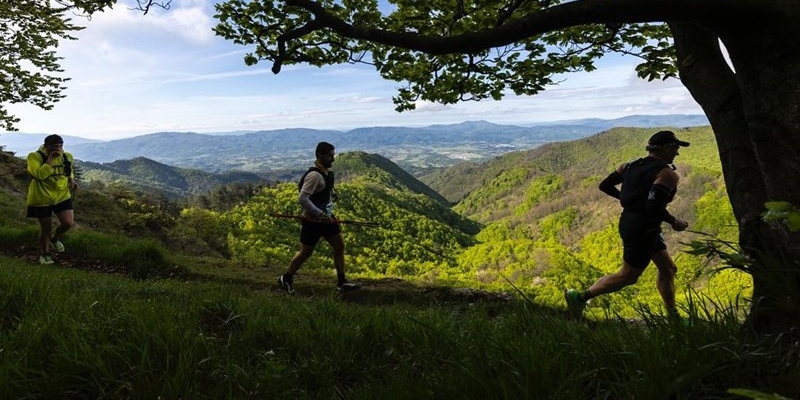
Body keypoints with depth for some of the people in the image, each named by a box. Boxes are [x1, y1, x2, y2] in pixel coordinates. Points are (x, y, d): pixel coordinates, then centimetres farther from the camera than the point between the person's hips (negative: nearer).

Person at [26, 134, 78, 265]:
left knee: (68, 223, -7)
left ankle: (55, 239, 28)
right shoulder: (35, 156, -16)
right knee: (46, 228, 8)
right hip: (42, 198, -4)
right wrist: (51, 159, -31)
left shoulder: (67, 156, -1)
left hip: (62, 196, 4)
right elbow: (38, 175, -31)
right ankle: (44, 253, 32)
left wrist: (71, 180, 3)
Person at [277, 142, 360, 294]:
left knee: (339, 246, 8)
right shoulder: (314, 175, -24)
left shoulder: (327, 171, 4)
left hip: (326, 217, 9)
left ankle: (341, 281, 18)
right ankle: (286, 278, 26)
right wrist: (321, 215, -28)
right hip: (312, 221, -8)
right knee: (306, 252, 5)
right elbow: (302, 199, -30)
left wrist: (332, 193, 6)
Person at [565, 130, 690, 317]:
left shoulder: (631, 165, 6)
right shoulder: (667, 174, -17)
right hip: (642, 230, -10)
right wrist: (674, 222, -11)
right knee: (627, 276, 6)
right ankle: (580, 296, 10)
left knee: (668, 269, 21)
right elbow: (654, 207, -28)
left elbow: (605, 186, 6)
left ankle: (673, 317, 33)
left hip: (629, 223, 10)